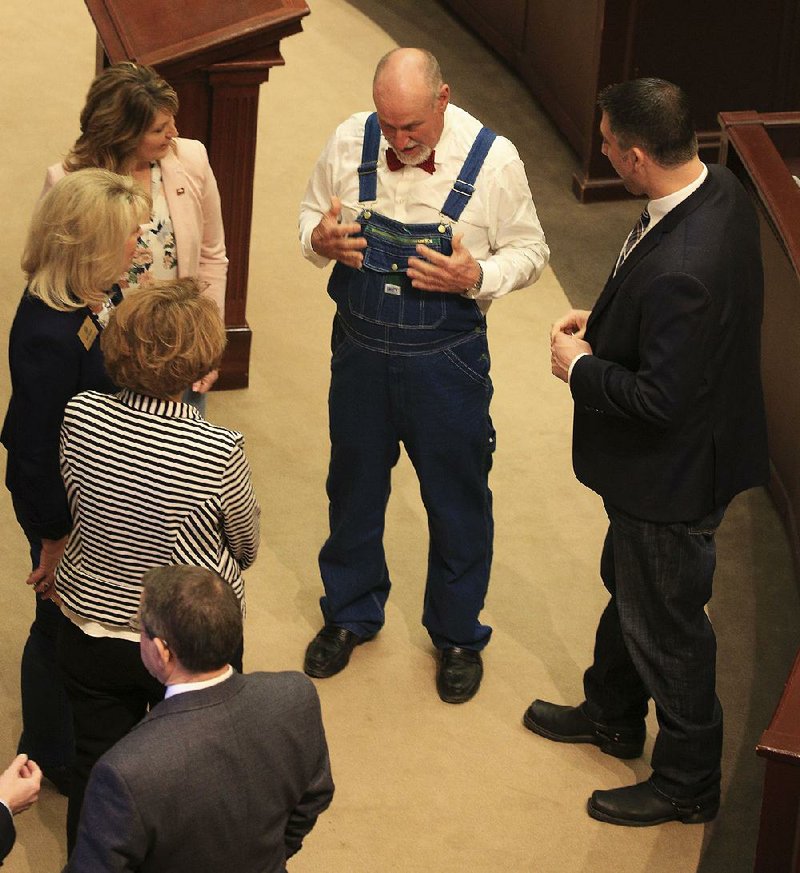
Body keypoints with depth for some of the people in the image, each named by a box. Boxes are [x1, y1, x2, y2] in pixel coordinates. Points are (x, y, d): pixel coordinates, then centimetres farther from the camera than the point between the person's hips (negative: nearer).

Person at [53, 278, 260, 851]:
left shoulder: (80, 416, -19)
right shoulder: (220, 453, -28)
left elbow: (77, 508, 0)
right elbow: (246, 549, -9)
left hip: (91, 628, 3)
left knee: (96, 765, 22)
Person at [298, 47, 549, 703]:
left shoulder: (494, 160, -16)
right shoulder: (349, 143, -8)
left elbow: (529, 252, -5)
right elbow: (312, 217, 8)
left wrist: (476, 277, -25)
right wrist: (321, 239, -16)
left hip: (446, 363, -2)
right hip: (359, 351, 3)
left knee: (457, 500, 12)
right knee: (354, 488, 20)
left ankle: (457, 635, 35)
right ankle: (351, 615, 44)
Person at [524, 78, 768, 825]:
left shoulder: (678, 269, -39)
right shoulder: (721, 192, -8)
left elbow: (659, 400, -32)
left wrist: (580, 367, -17)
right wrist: (605, 321, 3)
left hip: (672, 475, -10)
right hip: (685, 451, 10)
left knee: (665, 625, 11)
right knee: (627, 587, 30)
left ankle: (688, 783, 32)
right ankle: (612, 716, 53)